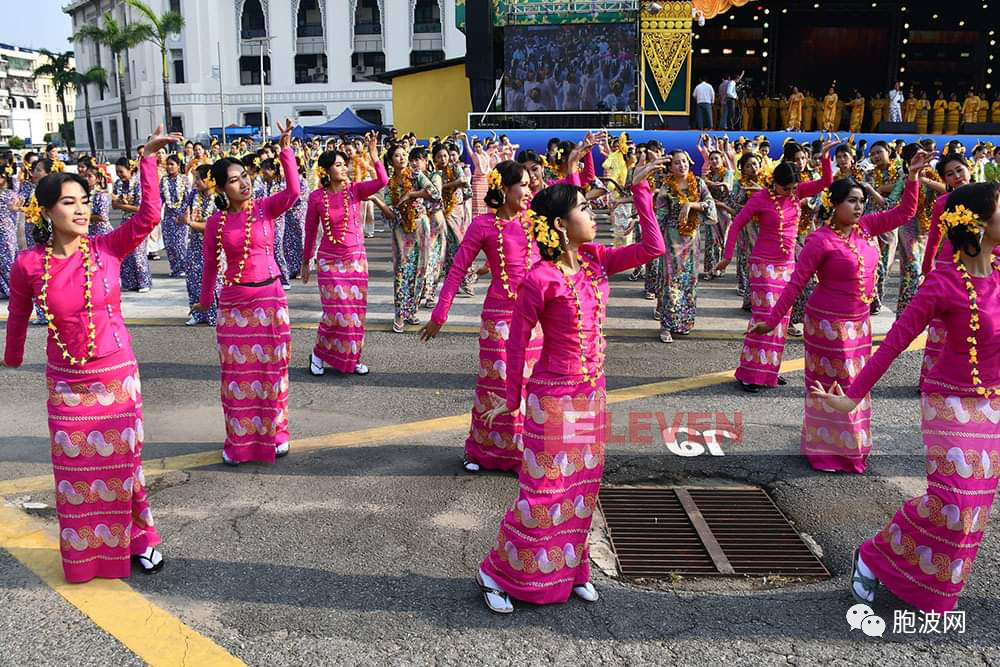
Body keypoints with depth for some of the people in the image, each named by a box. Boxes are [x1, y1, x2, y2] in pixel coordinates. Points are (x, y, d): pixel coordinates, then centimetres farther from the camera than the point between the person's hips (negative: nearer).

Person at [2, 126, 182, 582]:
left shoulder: (107, 249, -10)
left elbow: (149, 216, -24)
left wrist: (148, 159, -27)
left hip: (117, 376, -1)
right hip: (66, 383, 1)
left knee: (121, 461, 11)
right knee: (76, 469, 12)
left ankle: (138, 539, 31)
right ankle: (85, 553, 31)